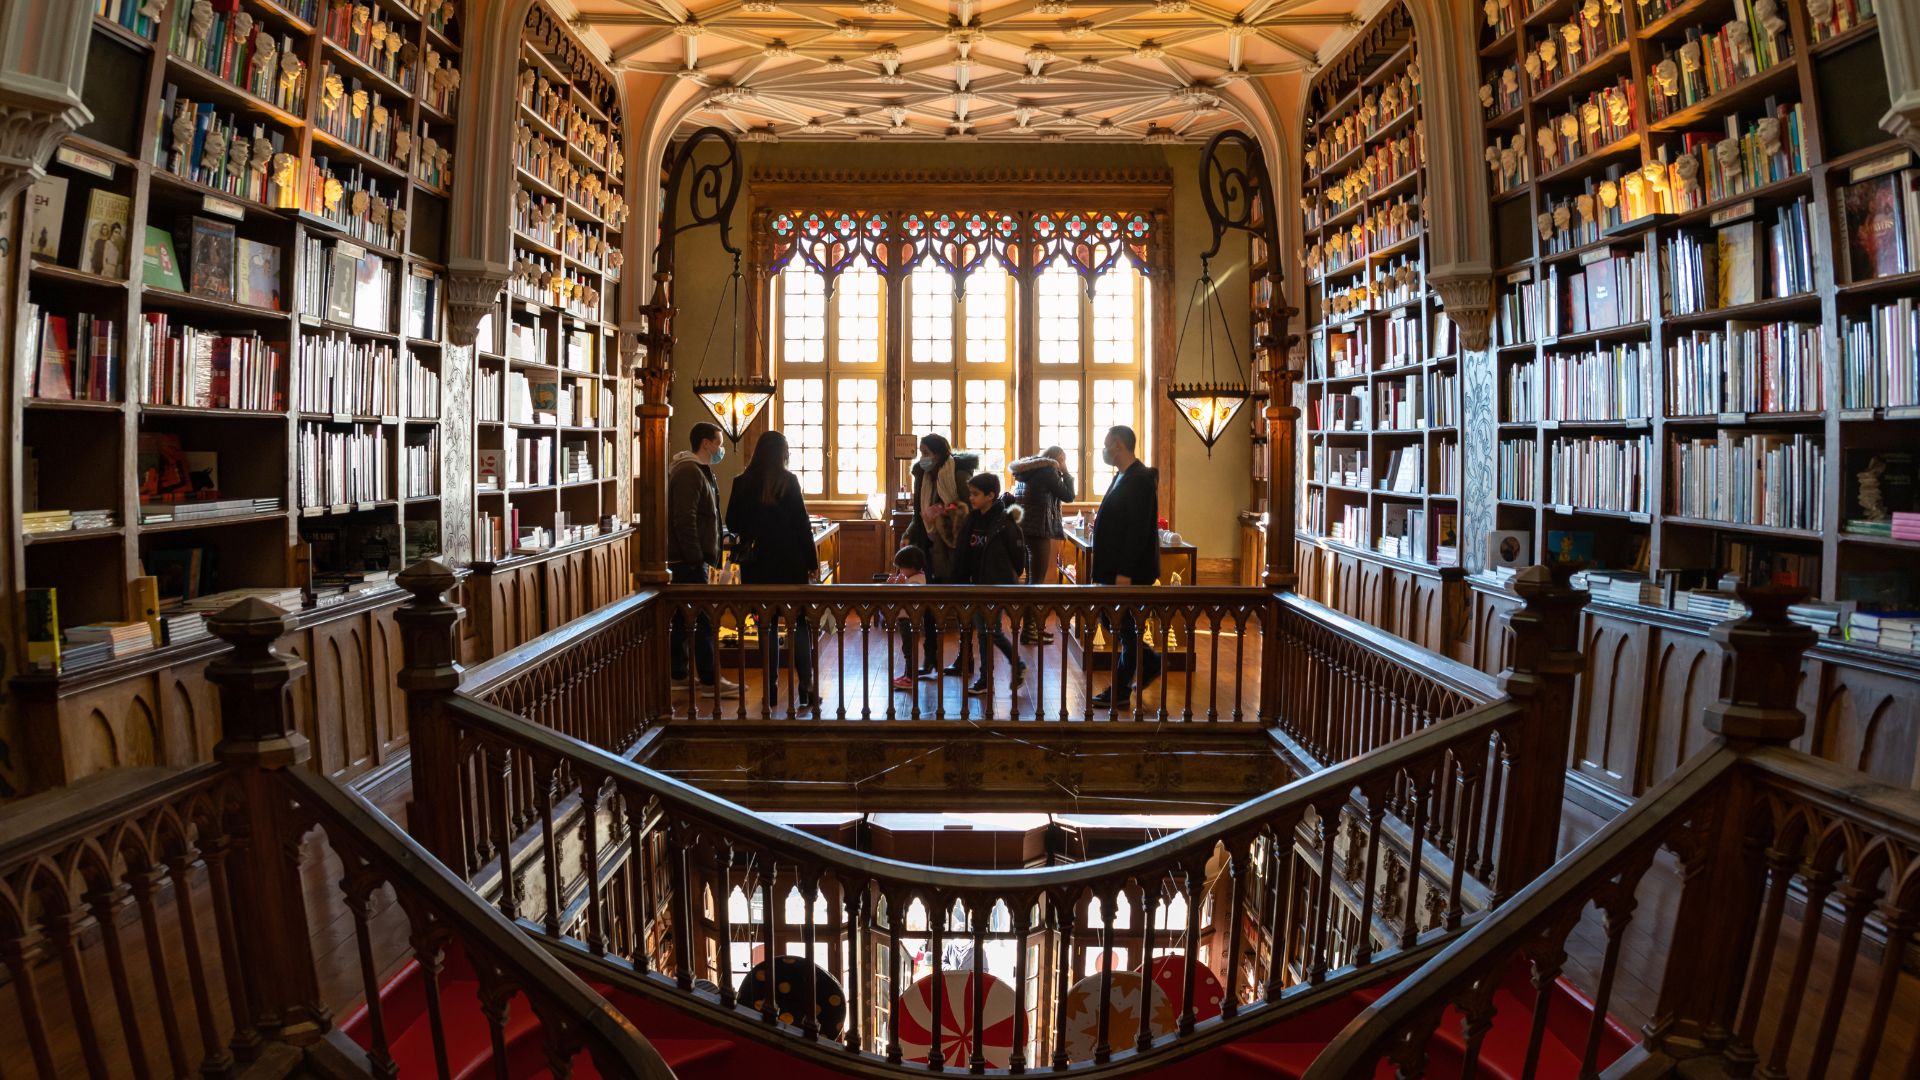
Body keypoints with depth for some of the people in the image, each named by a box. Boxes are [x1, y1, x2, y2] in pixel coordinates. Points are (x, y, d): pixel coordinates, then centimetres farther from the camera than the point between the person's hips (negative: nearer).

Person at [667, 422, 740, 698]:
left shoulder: (699, 471, 18)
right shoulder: (689, 472, -16)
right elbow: (684, 520, -23)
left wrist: (707, 556, 20)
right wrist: (696, 558, -22)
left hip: (688, 559, 10)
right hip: (689, 560, -10)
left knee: (684, 616, 13)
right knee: (704, 619, -7)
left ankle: (678, 673, 20)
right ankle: (710, 680, -4)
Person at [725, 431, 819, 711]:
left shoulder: (742, 483, 0)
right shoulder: (788, 481, -7)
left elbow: (733, 524, 7)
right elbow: (802, 523, -7)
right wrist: (812, 561, -1)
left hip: (756, 562, 3)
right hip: (789, 562, -2)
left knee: (767, 625, 9)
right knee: (800, 624, 4)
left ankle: (771, 690, 11)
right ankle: (806, 688, -1)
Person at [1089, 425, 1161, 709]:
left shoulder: (1139, 480, -18)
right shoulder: (1123, 476, 14)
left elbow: (1138, 530, -23)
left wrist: (1124, 572, -24)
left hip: (1129, 571, -10)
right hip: (1116, 569, 10)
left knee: (1126, 627, 0)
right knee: (1109, 620, 16)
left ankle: (1120, 691, 9)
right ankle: (1150, 662, 30)